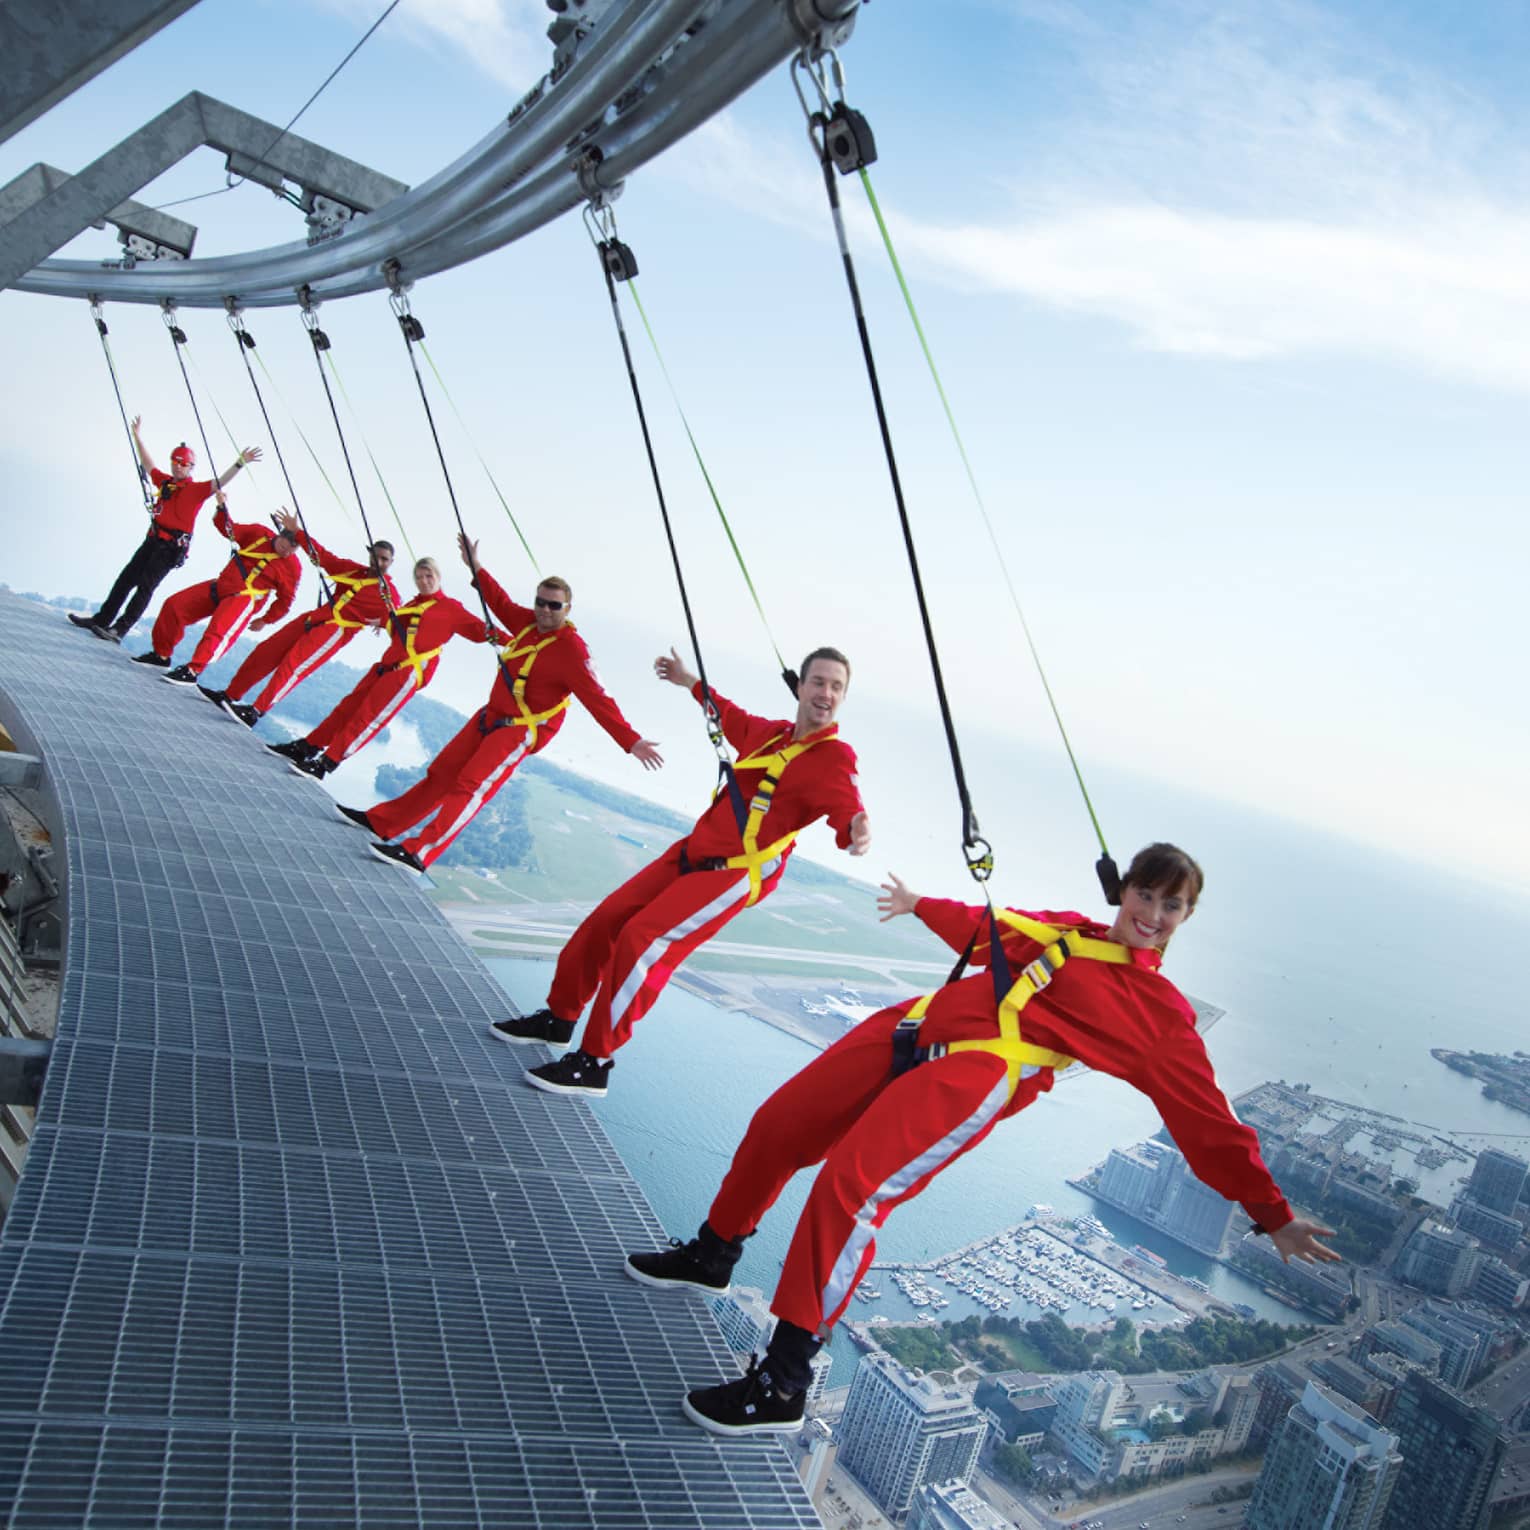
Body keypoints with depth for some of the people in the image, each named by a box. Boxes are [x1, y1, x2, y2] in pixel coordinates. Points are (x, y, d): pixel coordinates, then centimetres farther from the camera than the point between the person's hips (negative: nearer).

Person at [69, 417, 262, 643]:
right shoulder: (165, 481, 15)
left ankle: (119, 630, -16)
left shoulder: (196, 489, -4)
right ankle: (101, 619, 17)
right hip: (153, 540, 7)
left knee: (145, 586, -13)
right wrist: (138, 437, 34)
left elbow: (220, 483, -16)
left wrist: (239, 463, -28)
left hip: (173, 546, -7)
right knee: (126, 578, 9)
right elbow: (148, 465, 29)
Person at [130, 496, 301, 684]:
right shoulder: (260, 533, 1)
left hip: (244, 598, -6)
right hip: (221, 586, 6)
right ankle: (161, 654, 16)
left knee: (218, 632, -31)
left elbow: (285, 600, 0)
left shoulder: (292, 567, -8)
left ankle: (192, 671, -25)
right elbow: (230, 530, 12)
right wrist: (222, 508, -4)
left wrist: (265, 620, 2)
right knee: (174, 605, 3)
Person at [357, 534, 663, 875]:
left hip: (521, 731, -8)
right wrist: (476, 568, 26)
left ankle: (418, 854, -24)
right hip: (490, 717, 8)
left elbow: (598, 700, -25)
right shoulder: (528, 622, 1)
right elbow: (500, 602, 22)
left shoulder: (571, 649, -20)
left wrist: (630, 740, -32)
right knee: (441, 774, 14)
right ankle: (381, 823, 24)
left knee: (470, 787, -20)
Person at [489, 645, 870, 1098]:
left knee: (643, 941, -21)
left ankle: (593, 1064, -8)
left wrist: (857, 832, -52)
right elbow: (731, 718, 31)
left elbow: (848, 814, -29)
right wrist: (690, 683, 40)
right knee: (606, 921, 9)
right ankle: (558, 1018, 30)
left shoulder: (834, 757, -12)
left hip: (735, 873, -7)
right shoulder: (769, 732, 8)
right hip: (691, 852, 8)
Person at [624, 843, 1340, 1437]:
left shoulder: (1162, 1016, 6)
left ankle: (782, 1383, -10)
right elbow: (984, 929, 36)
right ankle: (712, 1256, 35)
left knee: (849, 1187, -24)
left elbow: (1210, 1123, 6)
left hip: (976, 1071, -6)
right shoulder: (1066, 929, 21)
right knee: (777, 1125, 8)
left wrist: (1273, 1215, 3)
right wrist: (922, 905, 48)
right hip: (914, 1028, 7)